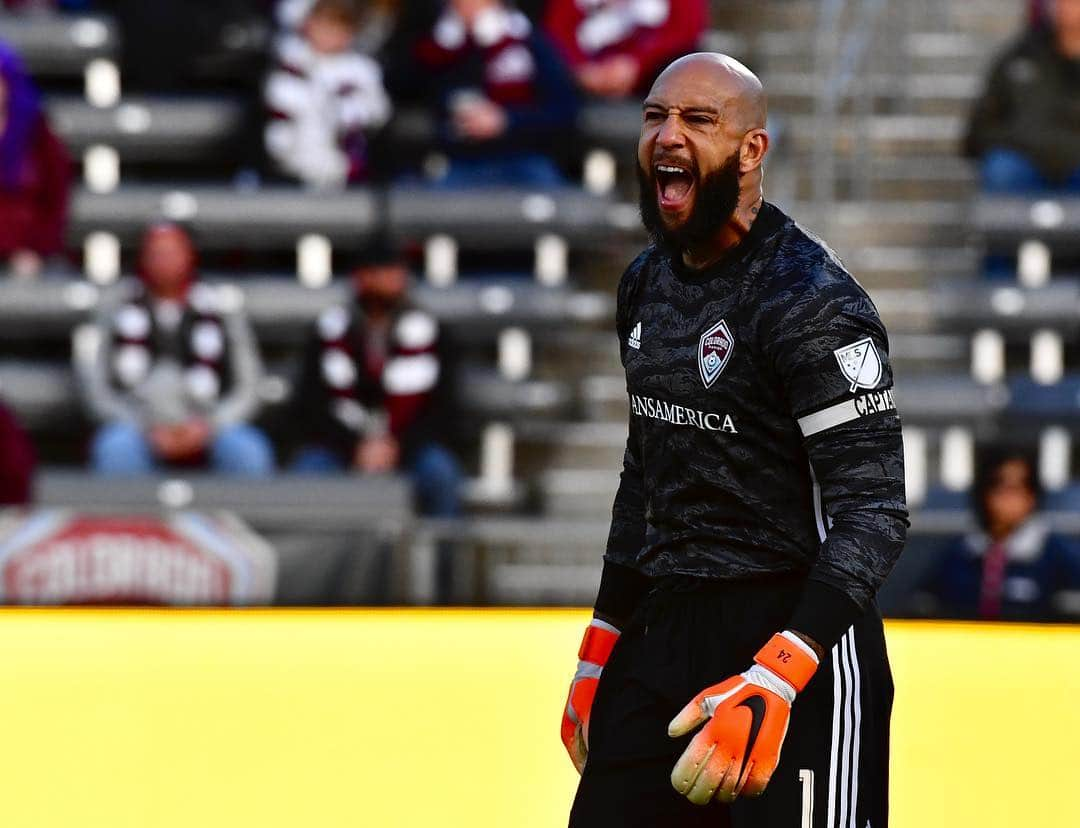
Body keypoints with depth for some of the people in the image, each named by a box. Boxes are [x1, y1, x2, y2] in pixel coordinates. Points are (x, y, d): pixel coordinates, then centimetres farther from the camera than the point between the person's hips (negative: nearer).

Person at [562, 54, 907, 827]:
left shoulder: (811, 300, -15)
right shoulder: (647, 282, 10)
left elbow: (874, 513, -20)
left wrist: (772, 683, -30)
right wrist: (600, 650, 21)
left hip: (796, 637, -7)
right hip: (661, 627, 7)